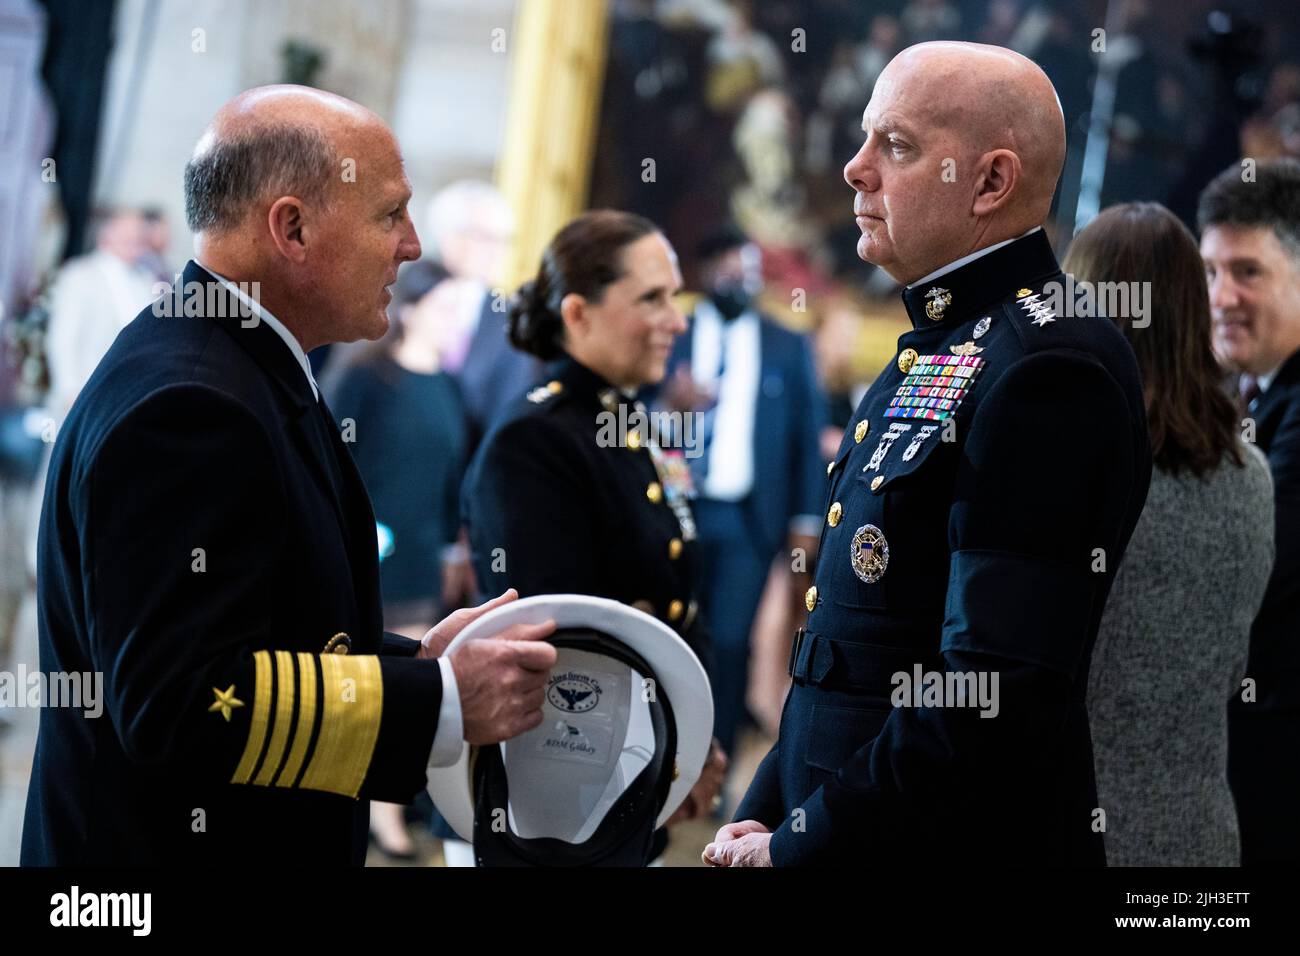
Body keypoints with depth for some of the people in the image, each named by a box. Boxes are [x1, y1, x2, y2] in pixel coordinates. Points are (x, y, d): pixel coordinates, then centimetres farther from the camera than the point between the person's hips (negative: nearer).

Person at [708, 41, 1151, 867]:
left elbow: (993, 696, -25)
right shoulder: (928, 354, 13)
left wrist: (795, 849, -18)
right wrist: (763, 820, 7)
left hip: (964, 839, -9)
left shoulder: (1051, 372, -18)